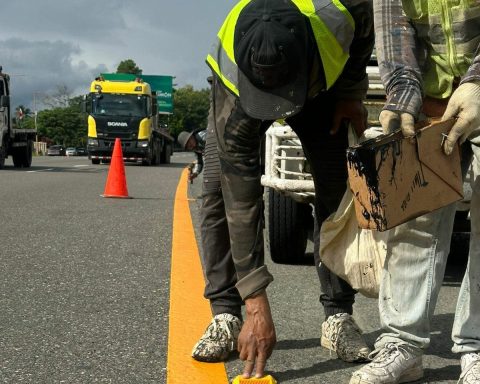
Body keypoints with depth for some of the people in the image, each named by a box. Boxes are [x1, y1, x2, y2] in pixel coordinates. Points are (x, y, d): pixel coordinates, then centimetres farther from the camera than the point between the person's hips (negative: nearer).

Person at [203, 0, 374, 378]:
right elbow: (243, 202, -40)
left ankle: (338, 316, 0)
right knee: (219, 193, -20)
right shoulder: (232, 99, -43)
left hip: (322, 84, 2)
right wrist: (257, 307, -41)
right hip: (242, 87, -2)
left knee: (337, 189, -9)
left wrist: (351, 93, -16)